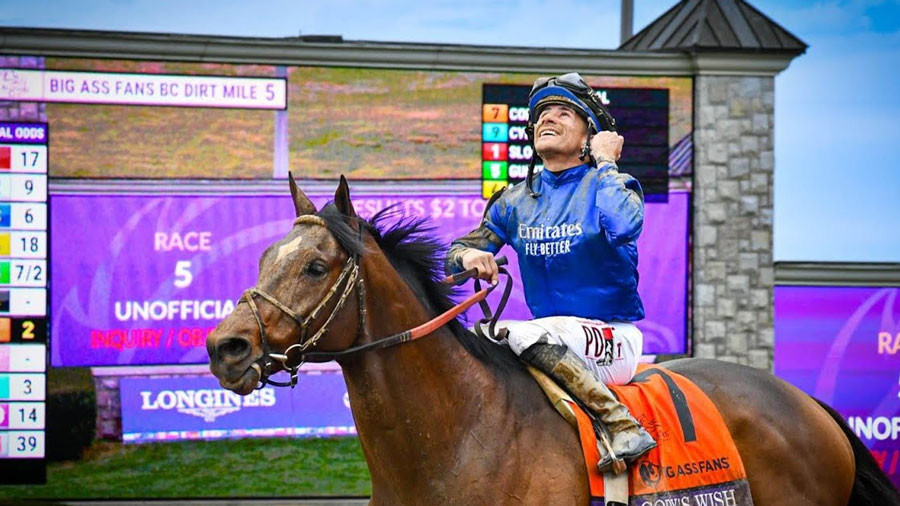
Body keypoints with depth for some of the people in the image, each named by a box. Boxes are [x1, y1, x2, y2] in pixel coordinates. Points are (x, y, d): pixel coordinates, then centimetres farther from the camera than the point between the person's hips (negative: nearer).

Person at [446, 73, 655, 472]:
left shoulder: (610, 183, -5)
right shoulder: (516, 202, 11)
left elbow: (623, 225, -29)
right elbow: (456, 255, 11)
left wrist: (604, 163, -14)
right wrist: (469, 257, -14)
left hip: (613, 338, -6)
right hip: (553, 340, 6)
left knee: (521, 335, -33)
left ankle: (624, 425, -32)